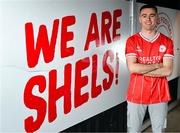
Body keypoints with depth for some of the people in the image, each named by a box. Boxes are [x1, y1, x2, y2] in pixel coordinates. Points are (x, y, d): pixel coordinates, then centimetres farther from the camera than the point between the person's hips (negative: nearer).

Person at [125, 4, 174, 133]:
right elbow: (132, 68, -16)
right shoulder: (132, 40, -3)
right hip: (136, 95, -1)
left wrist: (141, 70, -13)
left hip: (159, 95, 1)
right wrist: (157, 65, -11)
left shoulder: (167, 42, 1)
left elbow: (167, 70, -10)